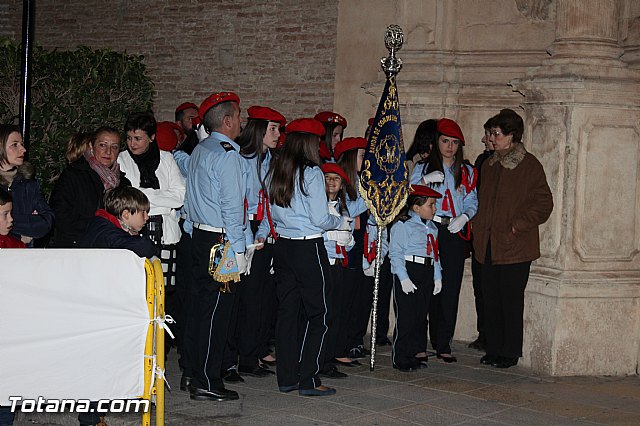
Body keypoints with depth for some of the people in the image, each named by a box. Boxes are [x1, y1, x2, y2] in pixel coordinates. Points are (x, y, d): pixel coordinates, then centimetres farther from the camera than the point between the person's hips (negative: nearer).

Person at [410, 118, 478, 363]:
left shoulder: (467, 172, 15)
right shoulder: (423, 168, 11)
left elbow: (472, 202, 9)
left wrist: (463, 217, -11)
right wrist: (425, 181, -15)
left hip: (454, 233, 1)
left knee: (450, 289, -4)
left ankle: (443, 344, -1)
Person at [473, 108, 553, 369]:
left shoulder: (530, 166, -6)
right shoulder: (489, 165, 16)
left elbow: (544, 203, -7)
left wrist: (519, 226, -14)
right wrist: (479, 231, 14)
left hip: (515, 246, -6)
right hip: (489, 245, 6)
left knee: (511, 301, -2)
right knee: (490, 299, 8)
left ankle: (511, 353, 8)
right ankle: (494, 349, 18)